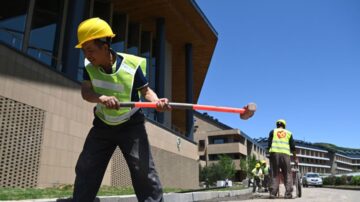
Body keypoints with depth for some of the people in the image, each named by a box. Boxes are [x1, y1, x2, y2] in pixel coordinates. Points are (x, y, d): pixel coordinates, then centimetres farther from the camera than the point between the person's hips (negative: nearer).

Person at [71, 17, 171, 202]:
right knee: (85, 170, 5)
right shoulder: (89, 68, -7)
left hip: (131, 125, -4)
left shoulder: (132, 66, -19)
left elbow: (146, 90, -11)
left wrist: (157, 101, -34)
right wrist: (101, 98, -44)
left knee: (143, 170, -9)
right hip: (102, 126, 4)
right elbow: (86, 92, -21)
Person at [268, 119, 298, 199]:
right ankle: (288, 193, -1)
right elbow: (292, 147, 17)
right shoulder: (288, 133, 20)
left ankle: (273, 193, -5)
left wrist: (270, 152, 16)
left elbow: (269, 144, 8)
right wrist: (295, 158, 24)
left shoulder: (273, 131, 17)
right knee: (287, 174, 6)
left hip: (274, 153, 0)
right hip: (285, 154, 0)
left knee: (275, 174, 1)